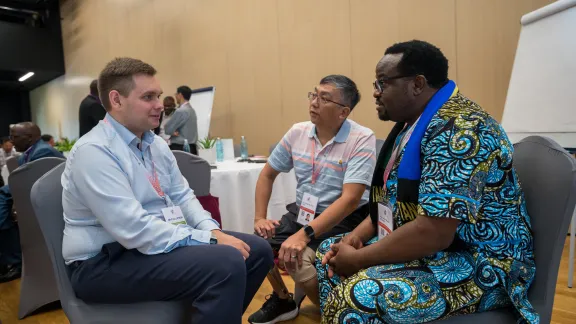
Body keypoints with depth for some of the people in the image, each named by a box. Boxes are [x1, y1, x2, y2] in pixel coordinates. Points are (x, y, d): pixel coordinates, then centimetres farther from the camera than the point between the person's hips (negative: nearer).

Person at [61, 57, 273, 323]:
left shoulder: (156, 144, 8)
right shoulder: (93, 151, -18)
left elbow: (182, 196, 10)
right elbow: (134, 230, -26)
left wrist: (213, 231, -9)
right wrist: (209, 240, -24)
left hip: (160, 243, 9)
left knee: (257, 250, 3)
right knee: (225, 263, -30)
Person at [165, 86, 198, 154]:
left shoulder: (180, 111, -16)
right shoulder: (191, 110, 13)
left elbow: (168, 129, -12)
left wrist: (173, 132, 8)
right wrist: (173, 131, -1)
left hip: (179, 149, -9)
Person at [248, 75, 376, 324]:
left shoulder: (362, 140, -17)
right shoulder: (297, 132, 0)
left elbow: (350, 199, -25)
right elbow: (268, 174, 10)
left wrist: (304, 235, -31)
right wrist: (259, 218, -1)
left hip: (342, 220, -6)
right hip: (301, 212, 6)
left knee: (297, 260, -28)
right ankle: (283, 300, 18)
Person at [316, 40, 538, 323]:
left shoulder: (458, 129, -24)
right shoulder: (413, 124, 8)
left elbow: (433, 233, -30)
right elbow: (394, 197, 15)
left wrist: (357, 260, -19)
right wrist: (355, 237, -1)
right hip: (422, 246, 10)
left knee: (356, 296, -31)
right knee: (326, 254, 11)